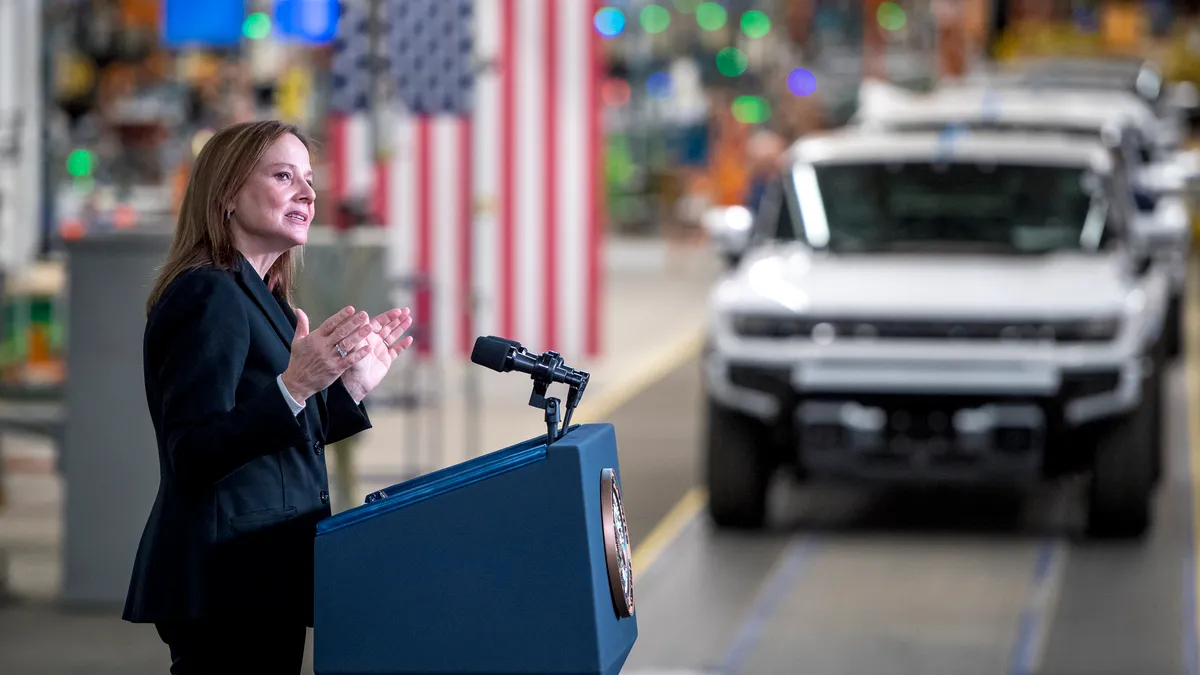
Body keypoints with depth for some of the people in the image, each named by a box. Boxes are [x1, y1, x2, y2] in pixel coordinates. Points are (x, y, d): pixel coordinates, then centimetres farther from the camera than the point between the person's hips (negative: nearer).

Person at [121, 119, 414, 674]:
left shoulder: (258, 299, 18)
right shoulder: (208, 296, -12)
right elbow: (193, 457, -21)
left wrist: (354, 384, 16)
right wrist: (293, 387, -31)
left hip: (262, 576, 10)